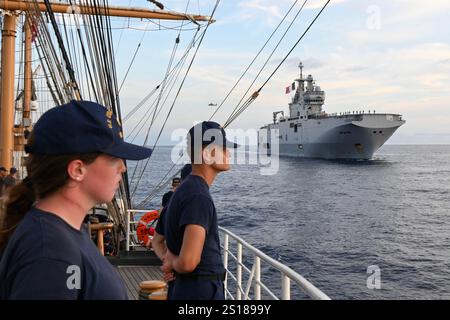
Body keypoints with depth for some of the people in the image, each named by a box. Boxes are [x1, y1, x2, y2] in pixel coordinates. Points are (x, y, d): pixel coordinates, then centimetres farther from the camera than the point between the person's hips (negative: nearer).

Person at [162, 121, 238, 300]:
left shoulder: (187, 189, 9)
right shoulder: (199, 197, -22)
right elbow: (188, 262, -32)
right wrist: (173, 263, -11)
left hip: (186, 287, 9)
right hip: (202, 291, -9)